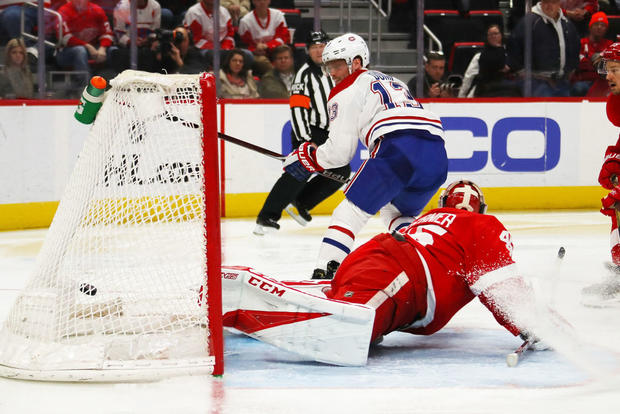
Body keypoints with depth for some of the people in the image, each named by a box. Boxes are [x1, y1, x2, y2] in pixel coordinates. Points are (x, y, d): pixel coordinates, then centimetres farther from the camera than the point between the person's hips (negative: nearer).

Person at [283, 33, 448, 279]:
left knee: (351, 211, 1)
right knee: (396, 212, 27)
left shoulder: (346, 91, 13)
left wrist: (306, 158, 24)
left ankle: (325, 271, -13)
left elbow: (339, 151, 8)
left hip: (399, 149, -7)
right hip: (437, 156, 7)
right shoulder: (392, 82, 36)